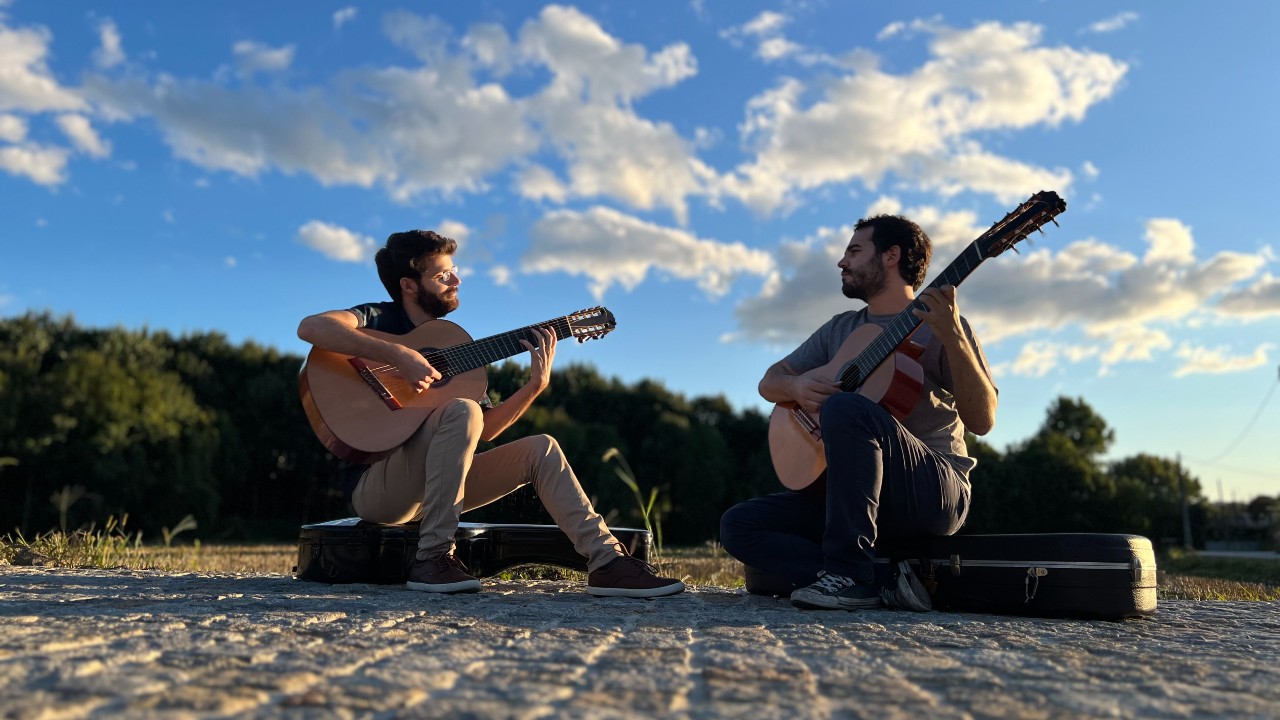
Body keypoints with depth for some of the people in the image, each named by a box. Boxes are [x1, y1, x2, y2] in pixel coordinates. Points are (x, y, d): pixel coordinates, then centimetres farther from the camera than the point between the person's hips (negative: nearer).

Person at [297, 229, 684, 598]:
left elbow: (486, 428, 12)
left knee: (540, 448, -5)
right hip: (375, 486, -7)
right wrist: (397, 354, -30)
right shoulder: (379, 319, -3)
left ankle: (607, 563, -14)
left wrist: (536, 385, -1)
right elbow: (310, 327, -25)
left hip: (429, 488, 7)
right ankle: (432, 558, -29)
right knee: (461, 410, -31)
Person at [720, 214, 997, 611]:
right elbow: (769, 382, 18)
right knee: (739, 523, -13)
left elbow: (982, 421, -11)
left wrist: (952, 336, -25)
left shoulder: (938, 325, 1)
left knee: (845, 408, -34)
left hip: (935, 492, -6)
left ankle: (849, 571, -28)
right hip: (848, 496, 6)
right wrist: (796, 387, -6)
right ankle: (882, 580, -20)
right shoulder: (840, 329, 19)